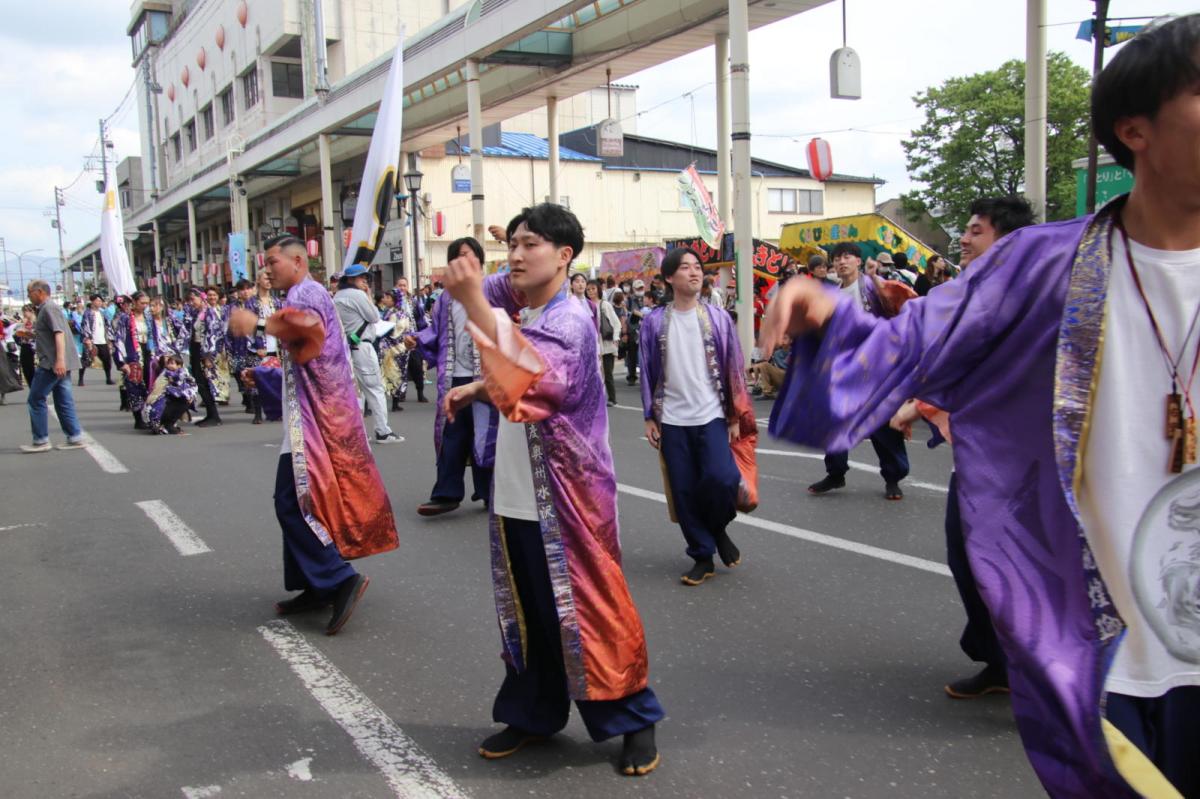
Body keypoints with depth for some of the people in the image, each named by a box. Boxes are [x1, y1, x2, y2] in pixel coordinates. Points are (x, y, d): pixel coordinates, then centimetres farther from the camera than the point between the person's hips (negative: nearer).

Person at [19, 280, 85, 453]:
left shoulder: (49, 308, -10)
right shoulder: (46, 308, 22)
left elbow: (59, 333, -22)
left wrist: (60, 359, -30)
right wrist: (29, 334, 18)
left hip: (53, 363, -10)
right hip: (58, 363, 10)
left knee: (35, 399, -2)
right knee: (63, 401, 8)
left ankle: (41, 441, 2)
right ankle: (75, 438, 7)